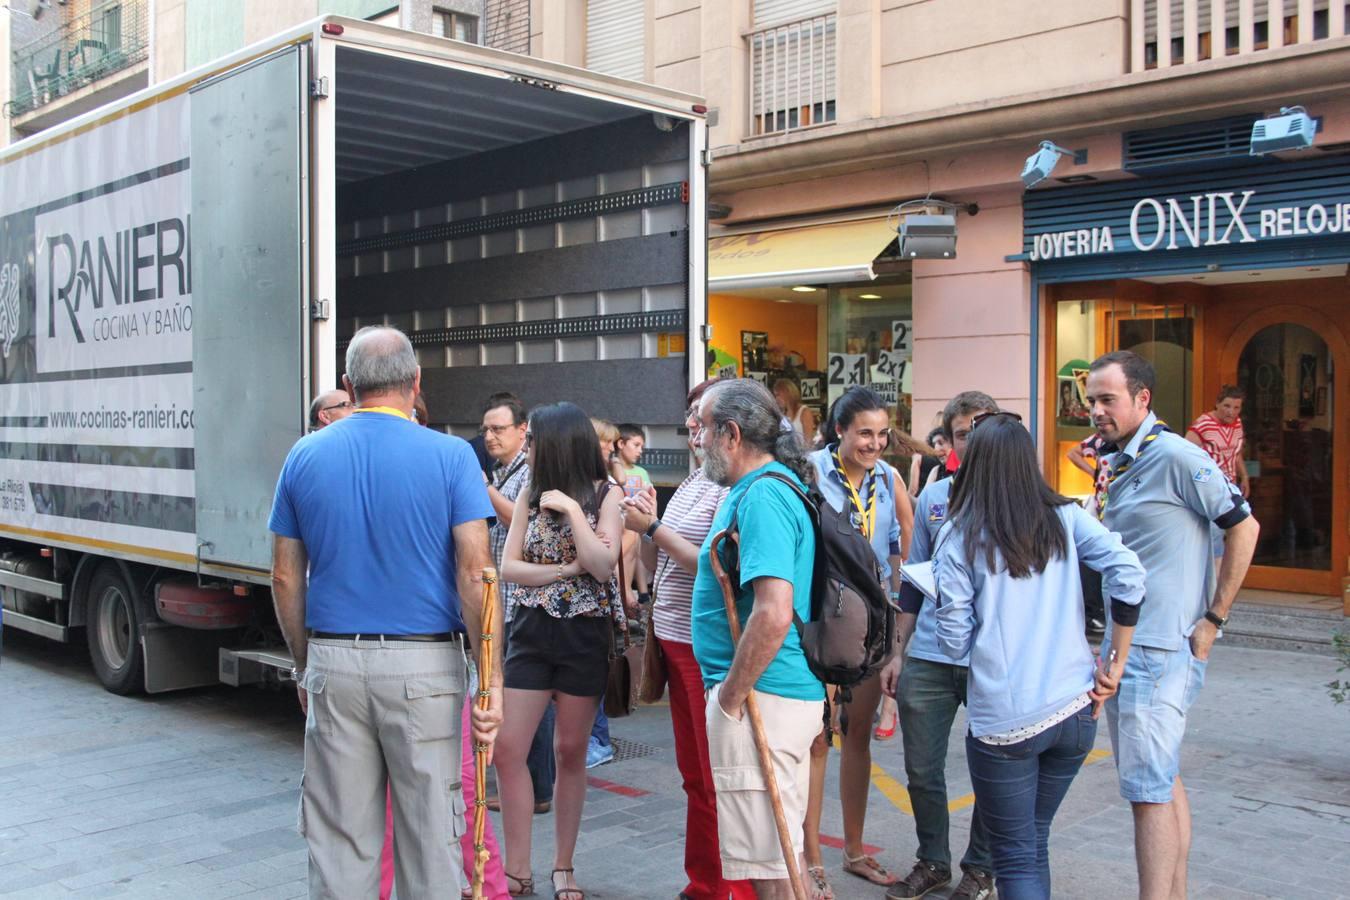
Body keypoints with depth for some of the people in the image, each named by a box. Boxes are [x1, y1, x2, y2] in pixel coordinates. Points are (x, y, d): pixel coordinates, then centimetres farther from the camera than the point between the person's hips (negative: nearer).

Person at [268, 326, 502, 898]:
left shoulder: (304, 457, 3)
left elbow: (286, 579, 6)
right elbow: (474, 573, -12)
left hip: (334, 662, 3)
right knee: (428, 834, 9)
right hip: (425, 665, -2)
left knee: (339, 839, 12)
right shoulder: (450, 456, -6)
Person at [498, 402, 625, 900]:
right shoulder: (530, 495, 5)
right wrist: (566, 569, -14)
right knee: (508, 750, -2)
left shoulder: (605, 496, -4)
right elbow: (507, 567, -2)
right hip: (532, 632, 3)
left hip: (585, 635, -3)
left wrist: (571, 508, -18)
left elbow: (603, 565, -16)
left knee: (570, 753, 7)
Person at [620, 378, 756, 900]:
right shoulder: (691, 484, 13)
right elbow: (656, 565, 17)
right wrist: (645, 527, 0)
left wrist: (653, 528, -16)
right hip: (673, 639, 9)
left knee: (719, 779, 2)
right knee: (693, 775, 17)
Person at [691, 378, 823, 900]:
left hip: (760, 698, -11)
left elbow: (773, 614, -28)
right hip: (793, 692, 11)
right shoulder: (770, 486, 13)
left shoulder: (761, 496, -19)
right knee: (777, 851, 20)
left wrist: (730, 695, -18)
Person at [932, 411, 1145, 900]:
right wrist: (1116, 663, 1)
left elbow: (955, 641, -7)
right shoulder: (1065, 517, 2)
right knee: (1035, 841, 22)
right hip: (1074, 709, 4)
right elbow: (1128, 573, -8)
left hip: (1003, 721, -4)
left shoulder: (959, 535, -6)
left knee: (1016, 856, 8)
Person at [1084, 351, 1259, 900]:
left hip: (1160, 648, -9)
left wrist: (1213, 619, -12)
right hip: (1124, 646, 9)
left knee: (1149, 790, -9)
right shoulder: (1116, 466, 14)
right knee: (1164, 782, 16)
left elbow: (1243, 527, -13)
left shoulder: (1176, 457, -13)